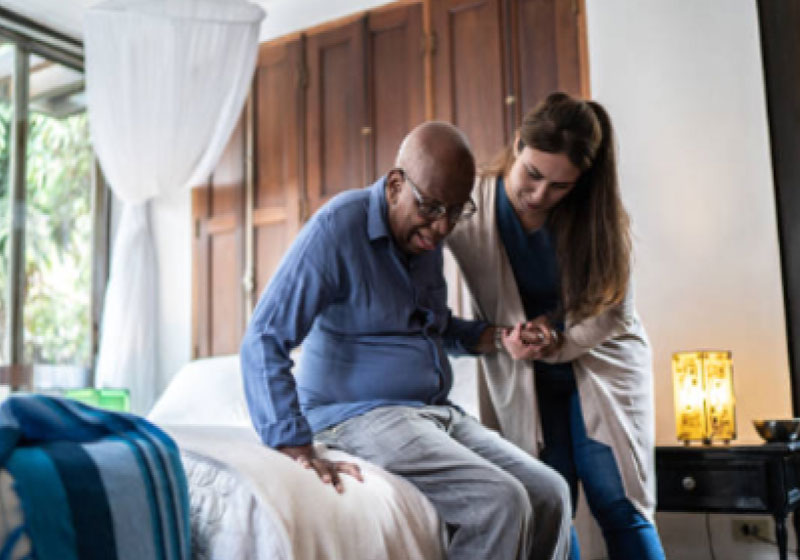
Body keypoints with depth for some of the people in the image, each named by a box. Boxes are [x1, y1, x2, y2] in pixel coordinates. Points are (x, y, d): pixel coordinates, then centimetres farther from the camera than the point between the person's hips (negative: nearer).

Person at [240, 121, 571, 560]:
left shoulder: (426, 234, 10)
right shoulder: (339, 227, -14)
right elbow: (263, 343, -18)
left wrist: (496, 338, 6)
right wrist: (299, 452, -27)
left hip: (436, 411, 8)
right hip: (360, 416, -8)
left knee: (549, 493, -7)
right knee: (500, 503, -24)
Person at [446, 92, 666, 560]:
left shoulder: (598, 215, -11)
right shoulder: (470, 205, -15)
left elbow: (613, 310, -5)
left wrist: (560, 342, -22)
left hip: (599, 362, 0)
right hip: (521, 379, 0)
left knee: (619, 506, -3)